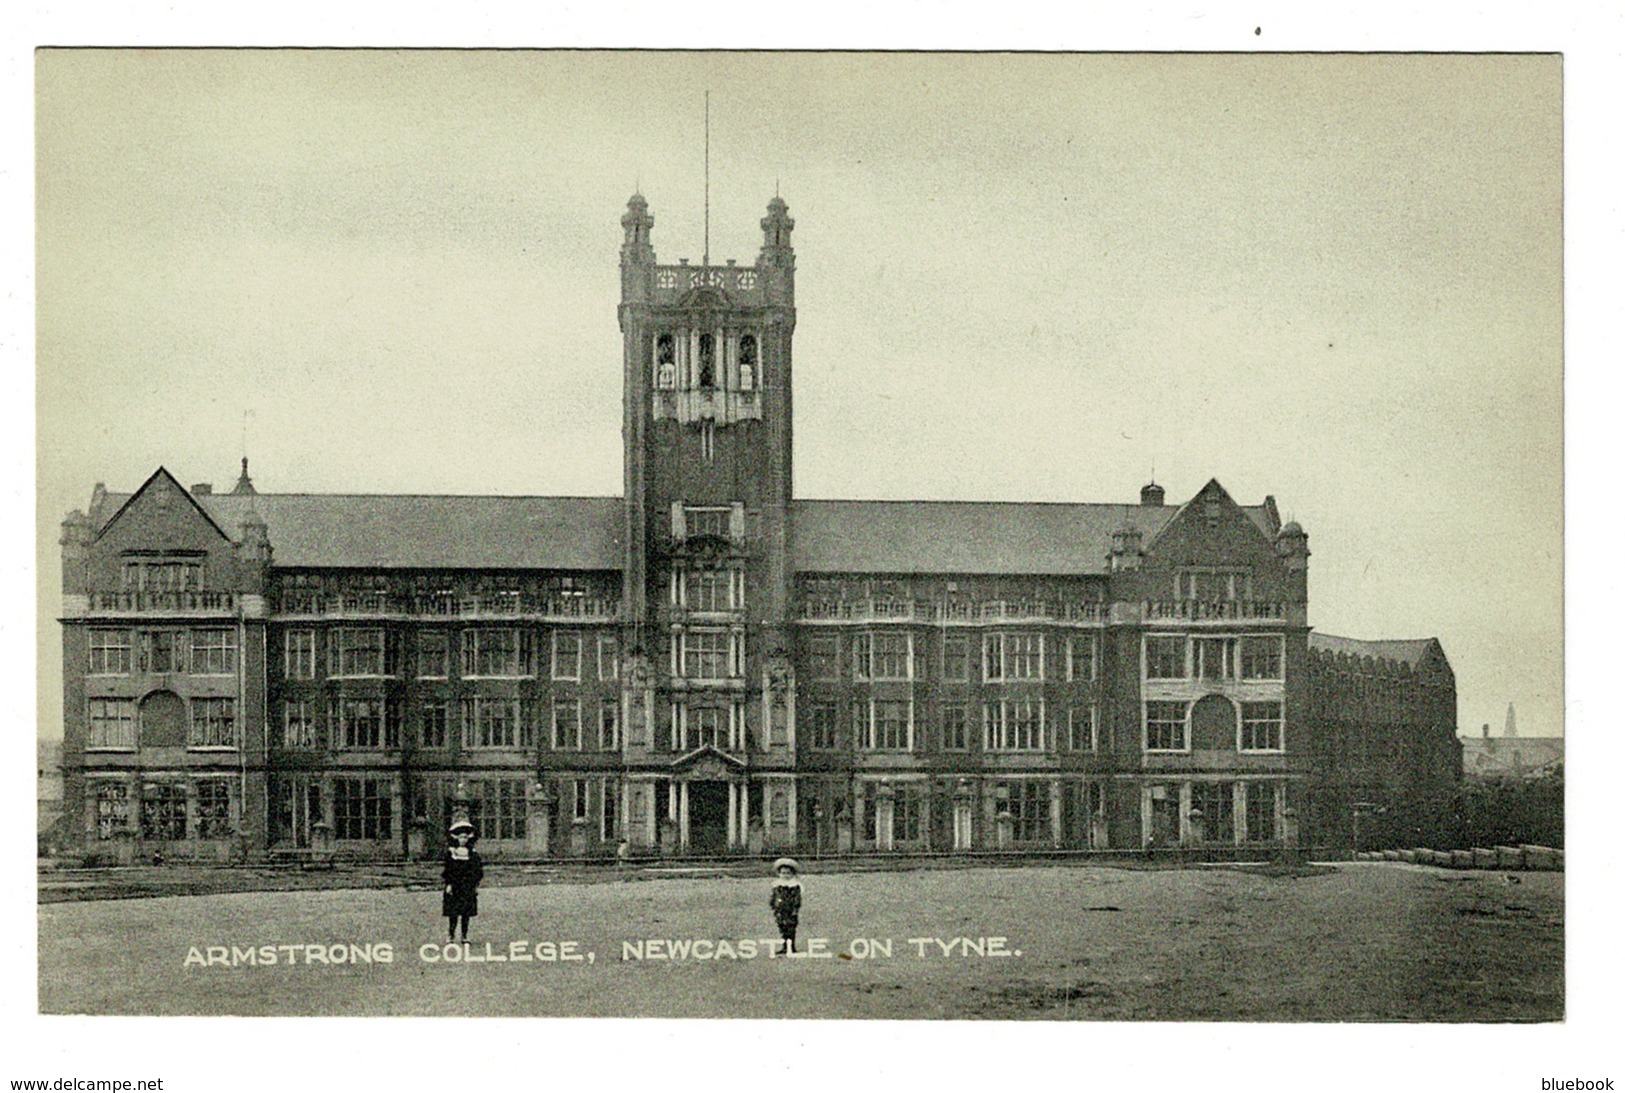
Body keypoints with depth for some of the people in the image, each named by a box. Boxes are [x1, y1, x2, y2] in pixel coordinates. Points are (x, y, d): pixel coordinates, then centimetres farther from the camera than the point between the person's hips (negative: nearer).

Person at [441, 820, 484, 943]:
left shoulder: (473, 853, 7)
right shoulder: (450, 852, 2)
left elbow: (479, 871, 10)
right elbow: (444, 869, 0)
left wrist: (476, 885, 2)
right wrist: (448, 884, -8)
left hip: (469, 889, 2)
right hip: (454, 888, -2)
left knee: (466, 914, 2)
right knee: (453, 914, -5)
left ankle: (465, 936, 8)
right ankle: (450, 936, 2)